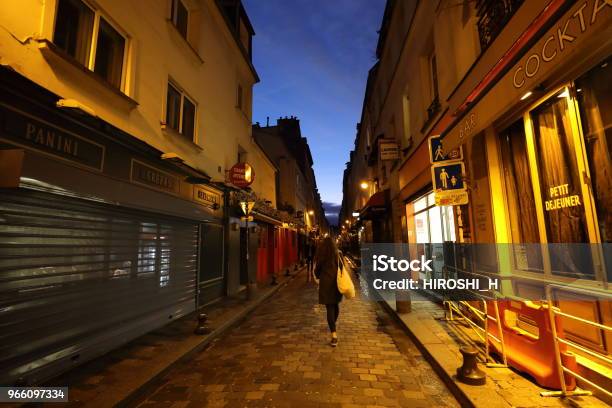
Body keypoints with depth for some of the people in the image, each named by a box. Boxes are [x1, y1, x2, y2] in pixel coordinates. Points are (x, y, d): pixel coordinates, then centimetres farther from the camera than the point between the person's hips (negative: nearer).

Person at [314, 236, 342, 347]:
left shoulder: (321, 256, -4)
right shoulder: (337, 254, -2)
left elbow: (317, 270, 5)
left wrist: (319, 276, 25)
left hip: (326, 283, -2)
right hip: (337, 282, 3)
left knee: (330, 308, -2)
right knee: (336, 305, 22)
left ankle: (334, 334, -12)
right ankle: (333, 324, 44)